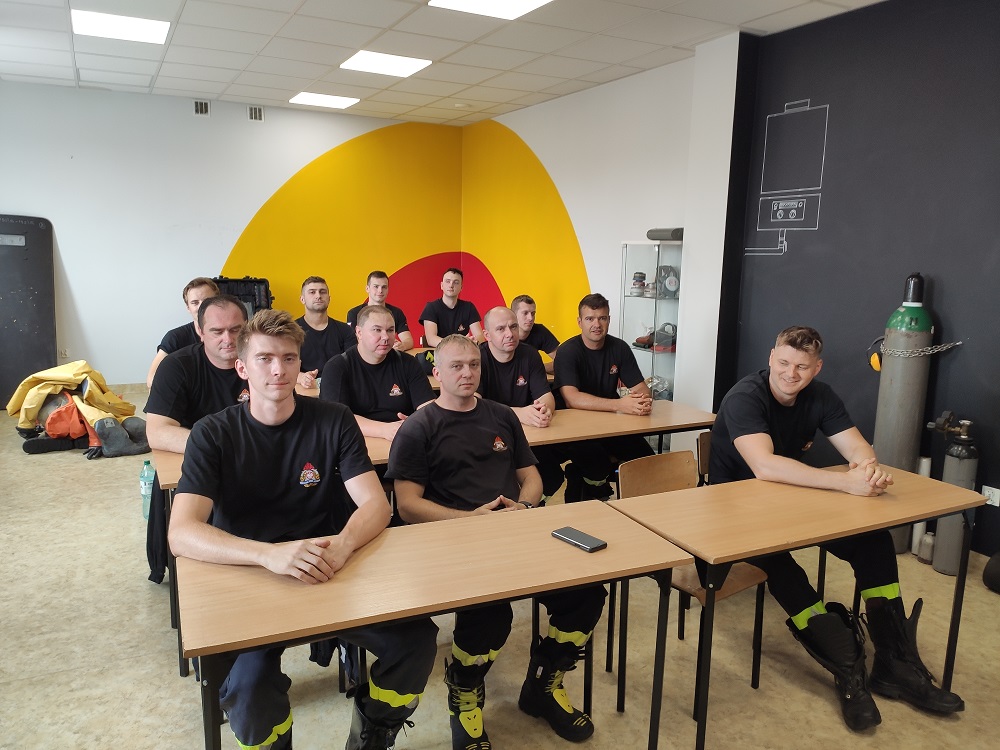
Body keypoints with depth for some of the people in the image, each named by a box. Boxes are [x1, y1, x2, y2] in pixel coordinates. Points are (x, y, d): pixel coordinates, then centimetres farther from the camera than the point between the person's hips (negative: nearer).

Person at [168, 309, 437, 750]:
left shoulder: (333, 421, -2)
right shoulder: (214, 434, -7)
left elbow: (376, 504, -8)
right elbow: (181, 533, -19)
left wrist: (342, 545, -32)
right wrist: (270, 554, -38)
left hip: (326, 574, 2)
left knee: (417, 638, -18)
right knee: (249, 682, -30)